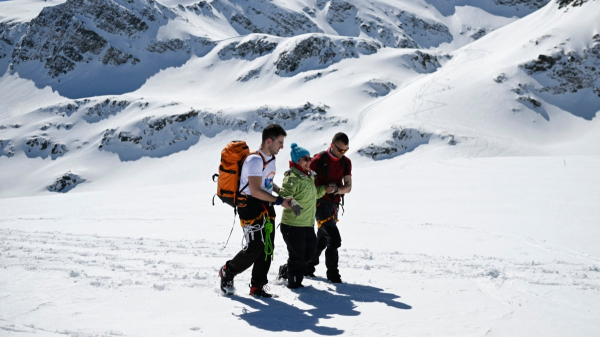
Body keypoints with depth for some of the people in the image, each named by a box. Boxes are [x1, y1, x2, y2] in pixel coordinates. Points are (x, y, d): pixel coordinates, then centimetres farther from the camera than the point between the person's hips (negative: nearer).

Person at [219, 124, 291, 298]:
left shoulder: (271, 158, 11)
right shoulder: (255, 160, -19)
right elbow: (255, 191, -24)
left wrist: (281, 191, 10)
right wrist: (279, 201, -19)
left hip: (266, 207, 9)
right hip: (250, 206, -9)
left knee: (267, 248, 6)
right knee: (254, 248, -9)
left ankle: (257, 286, 16)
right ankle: (227, 272, 15)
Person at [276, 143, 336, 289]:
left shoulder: (309, 176, 12)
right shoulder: (292, 178, -17)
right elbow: (284, 196, -26)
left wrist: (324, 189, 14)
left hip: (308, 225, 9)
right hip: (293, 226, -9)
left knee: (309, 253, 18)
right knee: (297, 256, 3)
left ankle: (285, 271, 37)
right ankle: (294, 283, 23)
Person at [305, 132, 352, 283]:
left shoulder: (346, 162, 5)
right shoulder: (319, 160, -12)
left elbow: (348, 187, 0)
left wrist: (337, 189, -20)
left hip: (334, 204, 7)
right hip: (321, 203, -7)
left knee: (322, 240, 14)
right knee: (334, 239, -13)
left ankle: (307, 268, 29)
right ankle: (333, 274, 0)